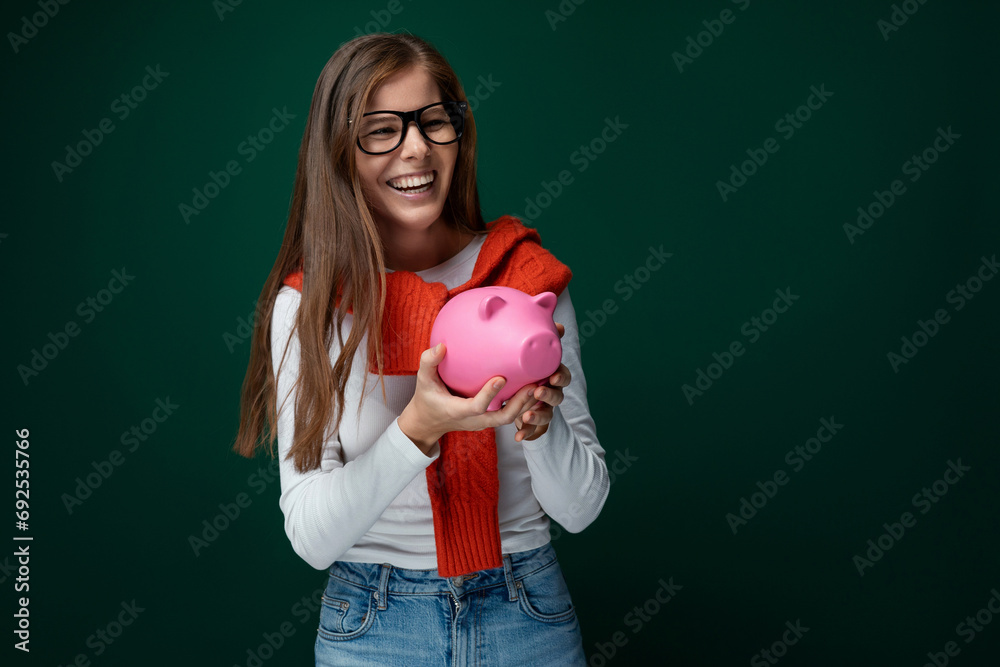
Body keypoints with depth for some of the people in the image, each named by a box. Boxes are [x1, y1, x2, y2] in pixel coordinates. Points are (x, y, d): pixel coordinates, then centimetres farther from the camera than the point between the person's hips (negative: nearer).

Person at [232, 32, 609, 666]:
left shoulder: (531, 278, -7)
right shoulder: (307, 302, -10)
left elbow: (580, 507, -6)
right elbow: (312, 538, -15)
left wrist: (535, 418, -25)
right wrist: (418, 428, -29)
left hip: (529, 616, 2)